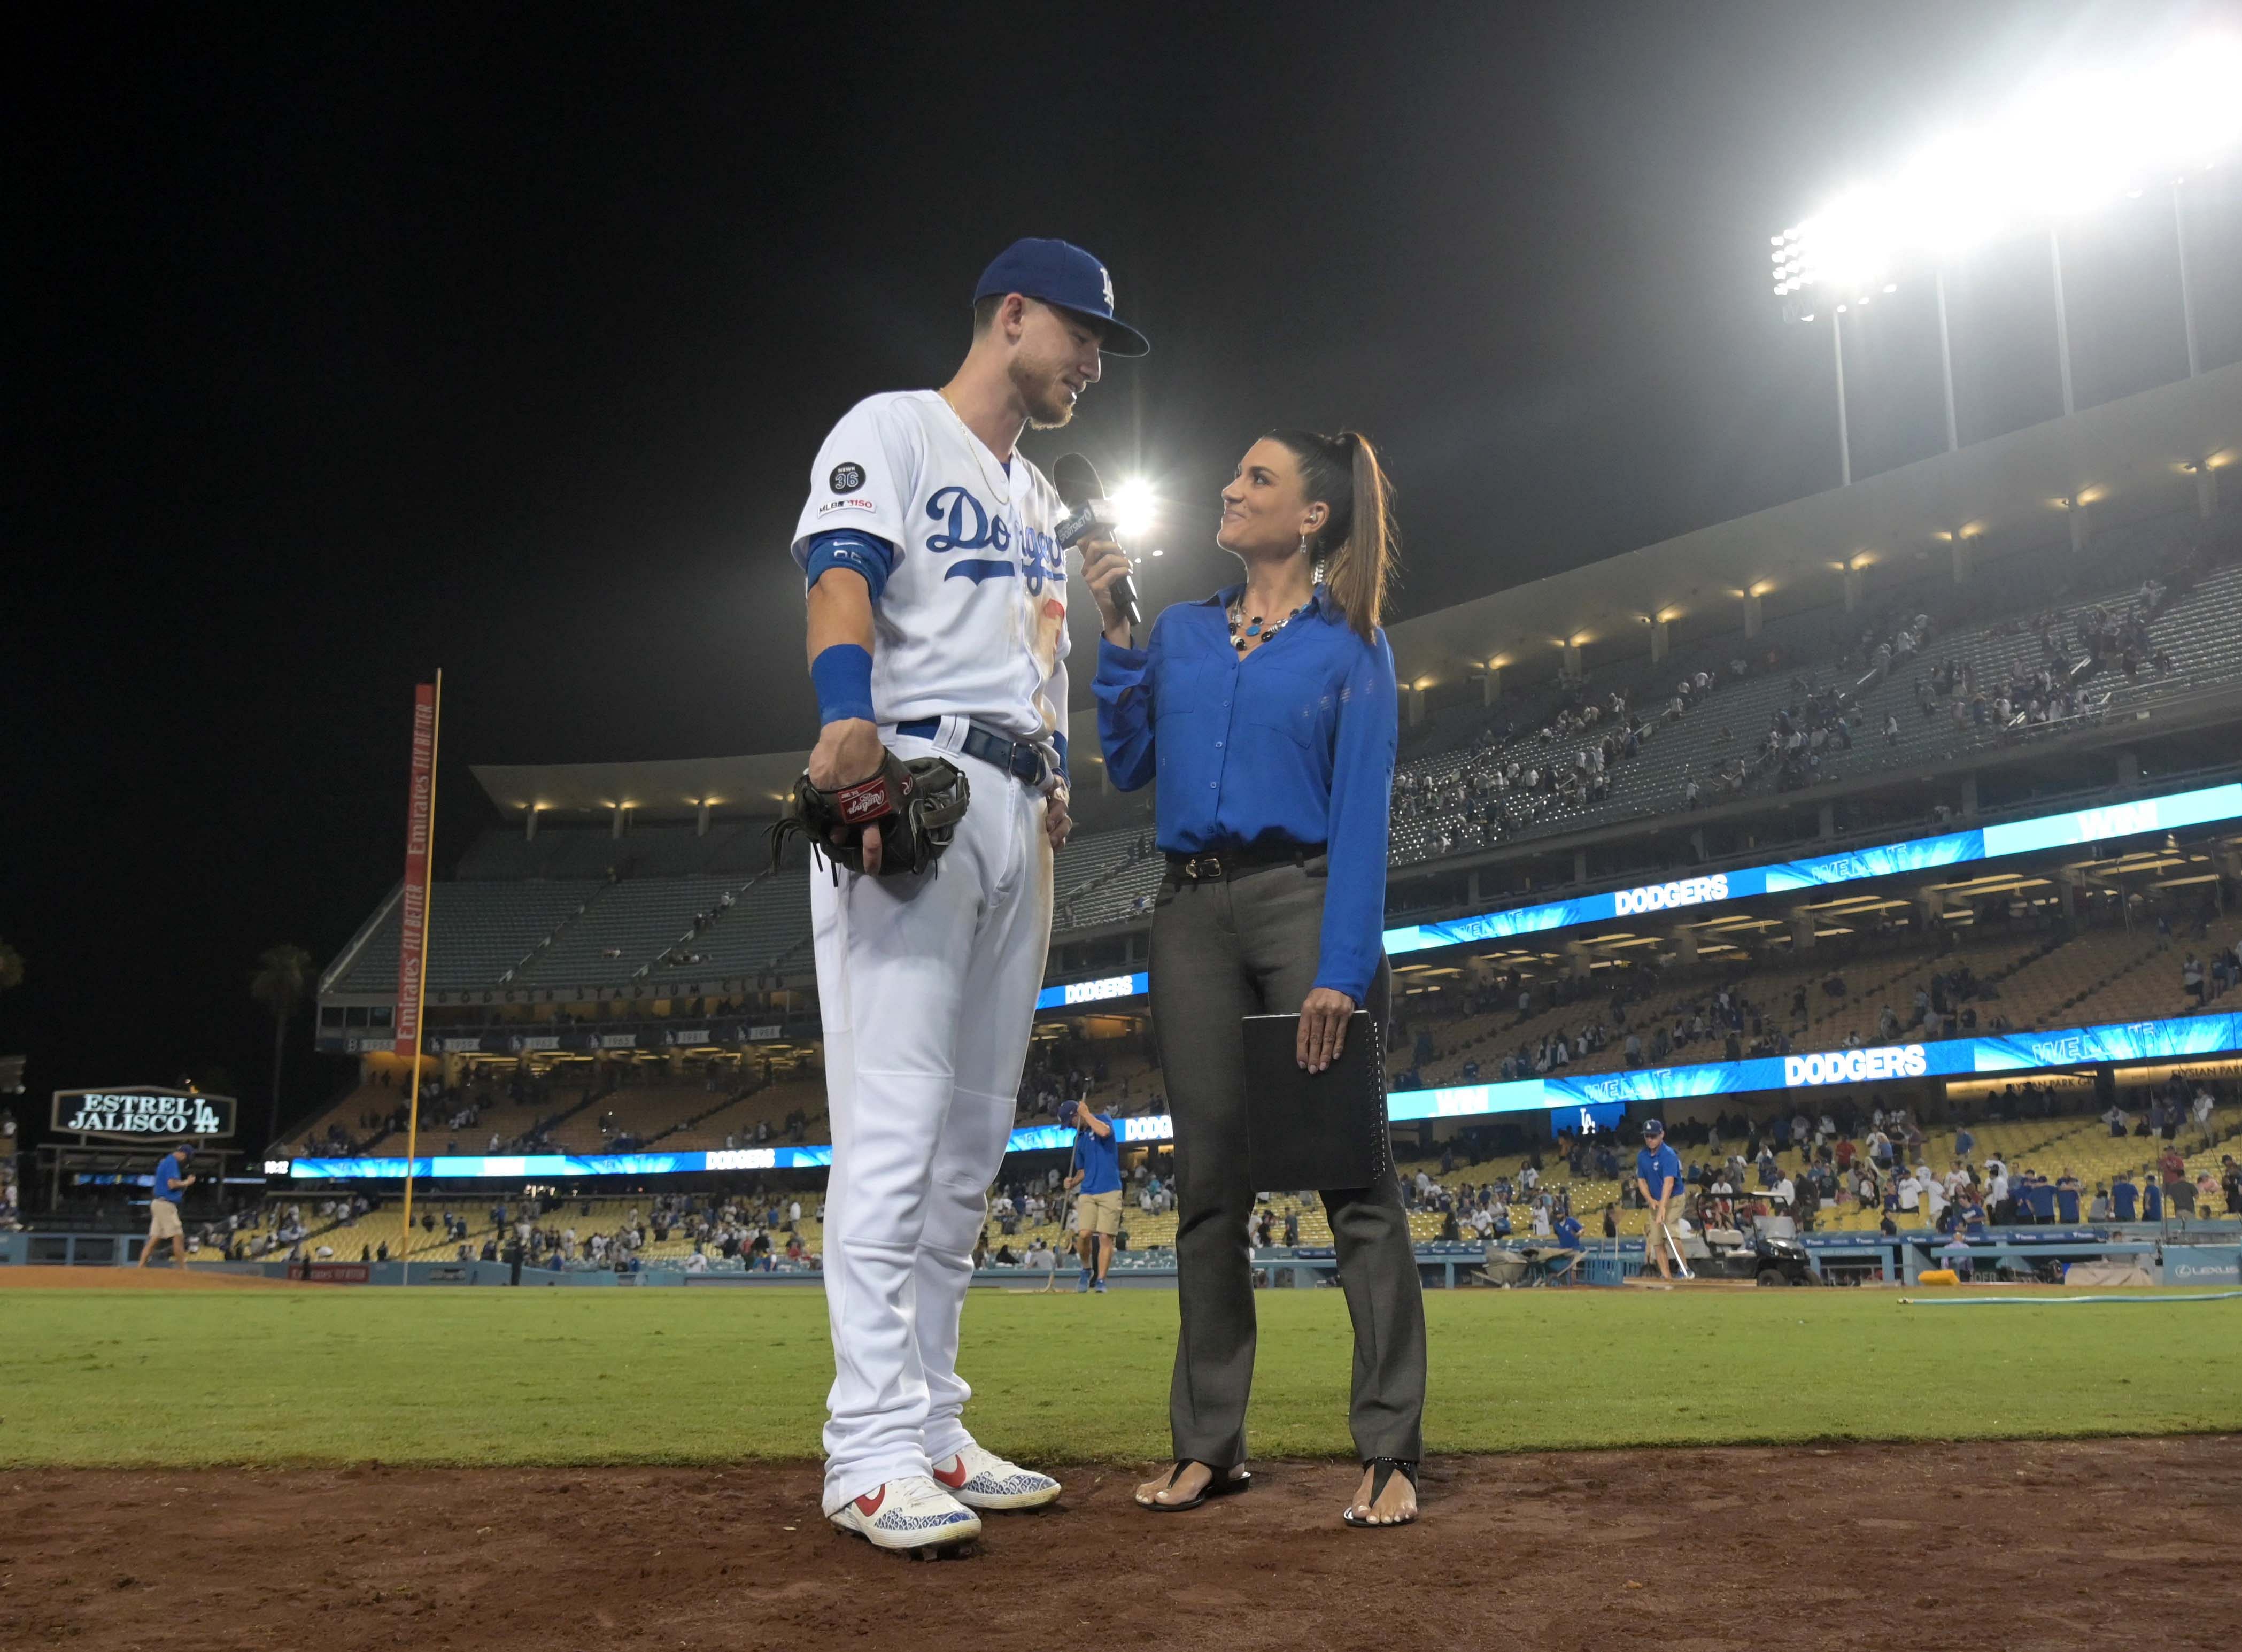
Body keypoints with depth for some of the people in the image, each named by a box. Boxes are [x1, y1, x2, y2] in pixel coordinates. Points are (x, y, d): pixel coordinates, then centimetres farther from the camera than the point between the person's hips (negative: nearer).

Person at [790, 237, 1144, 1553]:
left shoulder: (1040, 501, 29)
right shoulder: (894, 431, 4)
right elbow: (842, 579, -13)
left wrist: (1057, 783, 9)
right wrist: (853, 724, -32)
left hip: (1020, 814, 9)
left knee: (974, 1135, 6)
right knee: (897, 1121, -14)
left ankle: (930, 1430, 12)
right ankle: (874, 1450, -11)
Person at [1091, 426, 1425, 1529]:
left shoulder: (1349, 643, 3)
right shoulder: (1181, 633, 16)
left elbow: (1361, 812, -5)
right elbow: (1126, 764, 11)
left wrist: (1341, 972, -15)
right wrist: (1114, 634, 5)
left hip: (1305, 902, -4)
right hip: (1193, 913, 4)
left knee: (1352, 1174, -7)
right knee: (1207, 1180, 6)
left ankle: (1389, 1454, 0)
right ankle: (1207, 1446, 15)